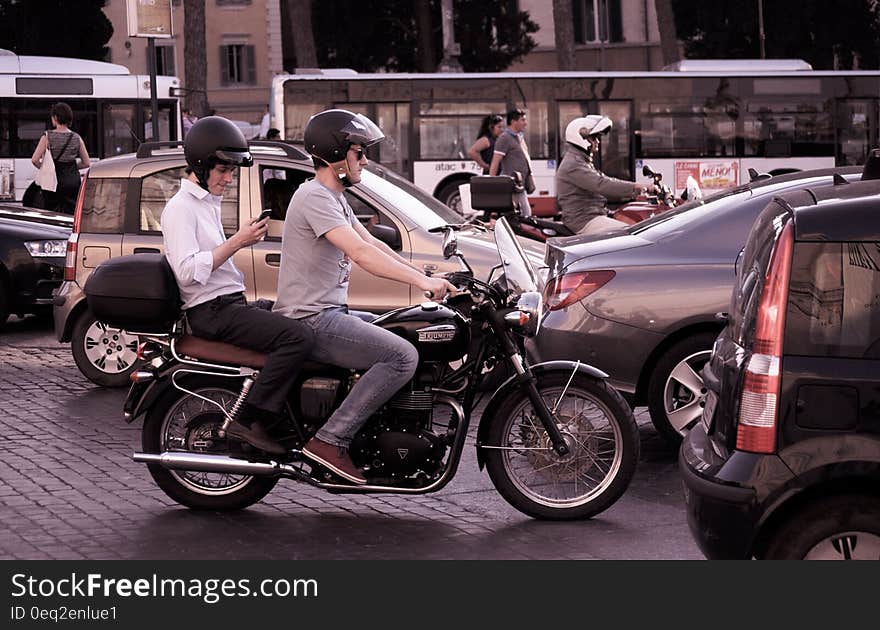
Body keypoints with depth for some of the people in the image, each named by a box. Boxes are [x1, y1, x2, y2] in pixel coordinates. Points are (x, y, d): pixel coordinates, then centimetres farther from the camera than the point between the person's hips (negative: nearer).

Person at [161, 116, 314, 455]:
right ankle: (249, 421, -28)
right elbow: (187, 271, -22)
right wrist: (236, 242, -21)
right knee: (297, 336, -27)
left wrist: (244, 239, 15)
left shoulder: (208, 203, 22)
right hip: (212, 311, -11)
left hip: (232, 302, 11)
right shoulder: (180, 208, -10)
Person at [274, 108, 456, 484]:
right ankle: (330, 441, -22)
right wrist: (422, 281, -30)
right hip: (311, 321, -11)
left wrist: (425, 277, 9)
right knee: (403, 357, -21)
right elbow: (360, 253, -27)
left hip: (330, 312, 11)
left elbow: (374, 244, 19)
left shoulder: (335, 198, 19)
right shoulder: (315, 197, -16)